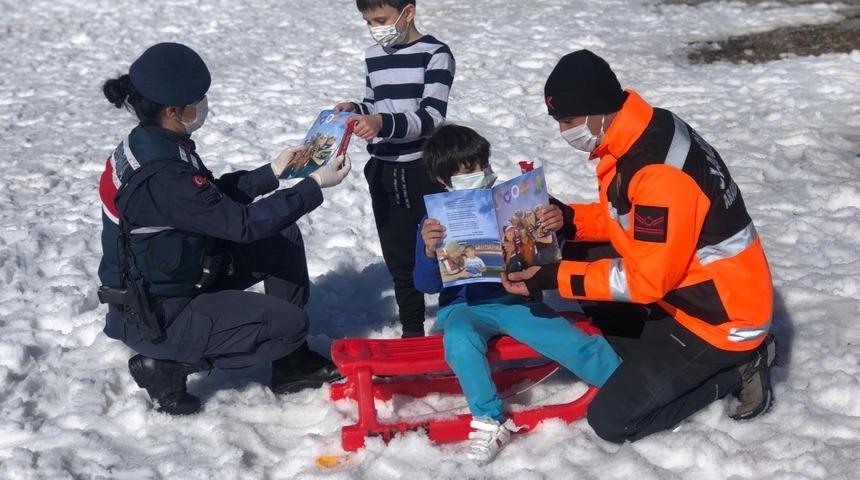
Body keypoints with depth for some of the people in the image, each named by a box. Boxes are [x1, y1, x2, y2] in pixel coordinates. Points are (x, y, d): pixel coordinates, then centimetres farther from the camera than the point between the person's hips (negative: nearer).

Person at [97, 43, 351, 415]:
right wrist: (315, 185, -21)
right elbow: (244, 223, -28)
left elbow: (215, 194, 13)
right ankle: (167, 366, -1)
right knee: (289, 324, -11)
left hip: (173, 275, 10)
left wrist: (273, 172, 5)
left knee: (284, 240, 7)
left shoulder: (149, 143, -1)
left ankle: (292, 364, 15)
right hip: (155, 317, -10)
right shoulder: (160, 175, -31)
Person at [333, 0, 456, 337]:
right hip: (383, 171, 6)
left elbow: (432, 117, -20)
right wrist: (356, 110, 0)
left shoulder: (435, 54, -10)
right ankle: (412, 328, 25)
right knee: (399, 257, 13)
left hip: (425, 169, -6)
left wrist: (382, 123, -33)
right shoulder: (374, 56, 10)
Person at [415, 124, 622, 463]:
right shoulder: (435, 222, 3)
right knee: (460, 340, -35)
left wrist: (554, 226, -17)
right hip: (466, 308, -1)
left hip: (517, 301, 1)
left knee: (574, 342, -19)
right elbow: (427, 285, -1)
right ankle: (490, 420, -27)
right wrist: (429, 251, -23)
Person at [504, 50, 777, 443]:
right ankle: (654, 358, 7)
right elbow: (627, 217, 13)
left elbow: (647, 279, -27)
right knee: (581, 258, 11)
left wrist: (554, 278, -24)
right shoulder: (639, 135, -1)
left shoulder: (660, 173, -30)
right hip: (685, 288, 9)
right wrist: (571, 220, -5)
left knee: (612, 421, -8)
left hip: (723, 317, -9)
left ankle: (734, 369, 4)